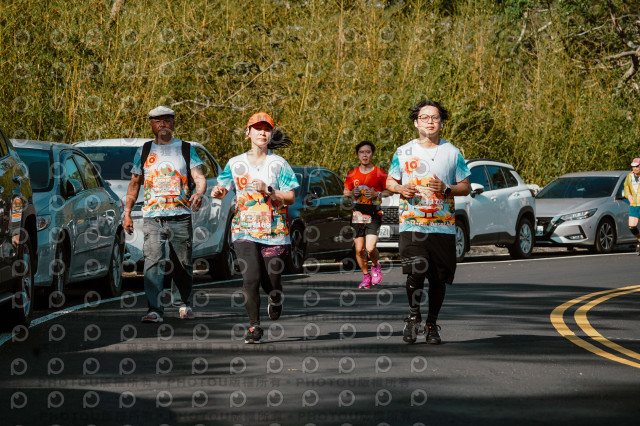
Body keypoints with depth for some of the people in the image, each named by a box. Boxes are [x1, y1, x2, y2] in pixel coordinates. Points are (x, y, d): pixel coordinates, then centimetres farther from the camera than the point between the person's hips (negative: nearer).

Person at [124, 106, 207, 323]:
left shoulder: (186, 149, 8)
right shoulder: (144, 151, 12)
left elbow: (199, 177, -2)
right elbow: (134, 184, 17)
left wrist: (199, 192, -25)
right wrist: (127, 213, 11)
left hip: (181, 217, 0)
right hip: (152, 217, 0)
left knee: (183, 264, 7)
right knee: (153, 262, -14)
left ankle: (184, 303, 27)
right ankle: (154, 310, -18)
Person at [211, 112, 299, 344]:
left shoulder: (278, 164, 3)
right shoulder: (236, 164, 7)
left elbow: (290, 197, 0)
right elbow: (222, 189, 9)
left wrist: (267, 190, -15)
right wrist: (218, 192, -15)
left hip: (274, 232, 0)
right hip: (245, 231, 0)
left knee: (271, 282, 4)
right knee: (250, 279, -16)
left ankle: (275, 300, 41)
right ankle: (254, 327, -6)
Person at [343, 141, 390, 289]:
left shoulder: (380, 173, -1)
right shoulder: (352, 174, 7)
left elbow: (389, 191, 6)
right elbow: (346, 192, 18)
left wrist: (377, 194, -12)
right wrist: (352, 193, -4)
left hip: (374, 215, -3)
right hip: (358, 215, 3)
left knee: (370, 248, -16)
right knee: (359, 250, 1)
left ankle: (375, 265, 16)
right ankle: (366, 276, 21)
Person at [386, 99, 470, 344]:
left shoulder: (452, 153, 8)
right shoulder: (403, 152, 9)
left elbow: (465, 187, 9)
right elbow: (390, 182, 17)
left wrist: (446, 189, -11)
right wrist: (401, 189, -6)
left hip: (443, 227, 1)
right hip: (411, 225, -1)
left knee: (439, 278, 4)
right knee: (415, 272, -18)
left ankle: (432, 324, 21)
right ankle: (413, 315, 5)